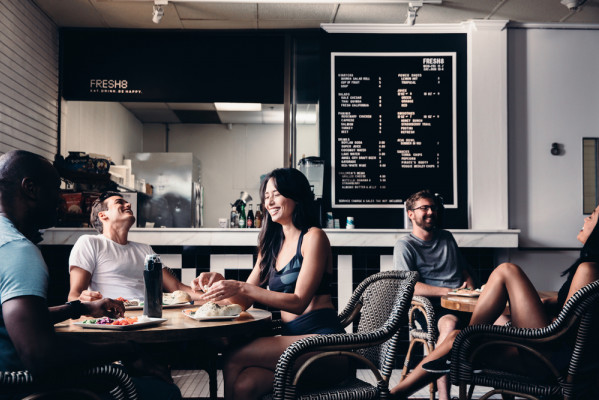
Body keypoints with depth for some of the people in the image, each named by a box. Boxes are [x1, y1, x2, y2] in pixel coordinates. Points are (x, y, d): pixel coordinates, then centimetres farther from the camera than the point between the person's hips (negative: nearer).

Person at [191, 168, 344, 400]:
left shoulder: (313, 237, -4)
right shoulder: (272, 245, 19)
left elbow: (298, 302, -14)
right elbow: (245, 301, 16)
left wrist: (241, 287, -19)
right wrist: (219, 281, -4)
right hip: (291, 337, 6)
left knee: (234, 359, -22)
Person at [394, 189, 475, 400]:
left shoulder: (447, 237, 27)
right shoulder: (405, 245, 7)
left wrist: (469, 289, 9)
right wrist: (449, 291, -12)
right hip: (432, 306, -5)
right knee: (450, 322, -41)